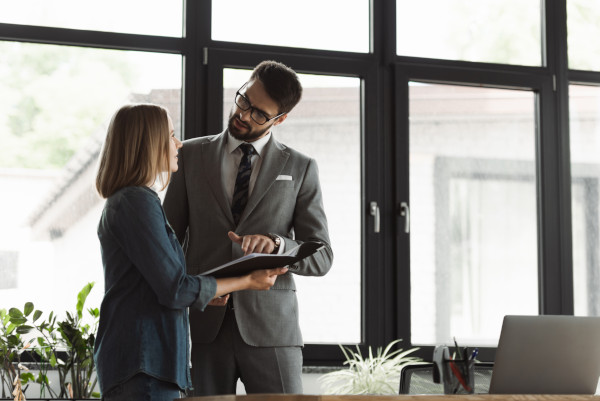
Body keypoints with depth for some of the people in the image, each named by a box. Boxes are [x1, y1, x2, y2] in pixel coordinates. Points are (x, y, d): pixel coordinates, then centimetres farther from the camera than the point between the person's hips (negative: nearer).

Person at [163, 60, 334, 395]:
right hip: (205, 326, 1)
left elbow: (322, 257, 3)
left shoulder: (300, 168, 6)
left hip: (270, 328, -1)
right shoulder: (192, 155, 10)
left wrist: (275, 244, -17)